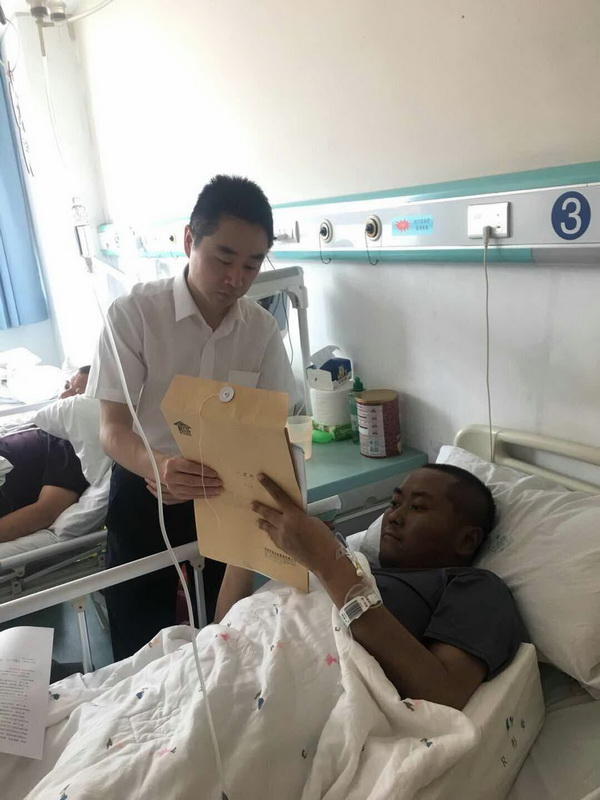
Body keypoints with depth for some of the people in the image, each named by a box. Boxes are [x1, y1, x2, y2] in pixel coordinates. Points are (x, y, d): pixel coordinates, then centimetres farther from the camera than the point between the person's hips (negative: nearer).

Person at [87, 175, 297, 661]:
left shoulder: (263, 330, -6)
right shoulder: (134, 314, -17)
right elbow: (112, 428, -19)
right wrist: (158, 466, -40)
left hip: (226, 499, 3)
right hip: (144, 498, -2)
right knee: (142, 648, 8)